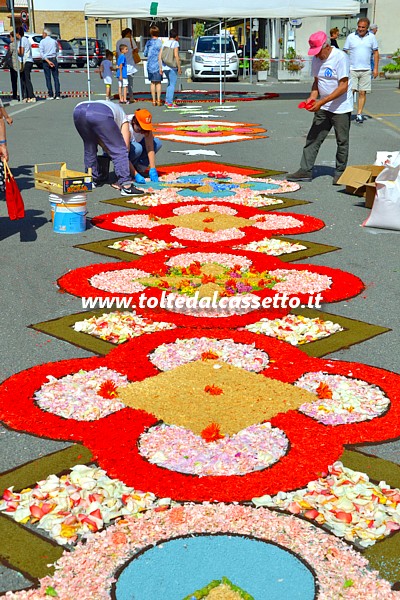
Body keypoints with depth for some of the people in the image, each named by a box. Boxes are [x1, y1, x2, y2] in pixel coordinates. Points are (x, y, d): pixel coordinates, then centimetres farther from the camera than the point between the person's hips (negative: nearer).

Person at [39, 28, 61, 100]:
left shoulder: (42, 41, -2)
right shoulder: (54, 41, 6)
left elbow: (41, 53, -12)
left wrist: (47, 61, -15)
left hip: (46, 60, -2)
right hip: (54, 59, 2)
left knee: (48, 78, 2)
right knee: (56, 78, 2)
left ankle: (50, 95, -1)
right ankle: (57, 95, -3)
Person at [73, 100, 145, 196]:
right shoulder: (123, 119, 32)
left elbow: (102, 143, 40)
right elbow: (125, 147, 24)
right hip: (100, 114, -6)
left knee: (89, 147, 29)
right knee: (120, 151, 5)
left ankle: (93, 179, 36)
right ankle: (126, 186, -1)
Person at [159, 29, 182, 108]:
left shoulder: (165, 43, 11)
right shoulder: (175, 43, -6)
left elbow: (160, 56, 8)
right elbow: (176, 55, -16)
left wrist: (160, 67, 11)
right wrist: (179, 67, -13)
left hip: (165, 66, 6)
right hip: (172, 66, -6)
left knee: (170, 83, 21)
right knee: (172, 84, 0)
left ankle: (167, 100, 17)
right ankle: (170, 103, -2)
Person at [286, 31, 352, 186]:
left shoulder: (340, 58, -17)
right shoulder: (317, 59, 5)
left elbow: (343, 87, -21)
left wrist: (322, 102, -25)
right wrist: (312, 97, -5)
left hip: (341, 108, -7)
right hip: (322, 108, 7)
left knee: (342, 141, 4)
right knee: (313, 138, 3)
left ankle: (340, 172, 16)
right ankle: (306, 170, 6)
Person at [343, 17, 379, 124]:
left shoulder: (372, 37, 6)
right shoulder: (350, 37, 1)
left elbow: (376, 53, 11)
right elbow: (345, 53, 4)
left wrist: (376, 68, 4)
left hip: (366, 70, 2)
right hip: (352, 70, -1)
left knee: (362, 93, 2)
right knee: (350, 91, -9)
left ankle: (359, 114, 9)